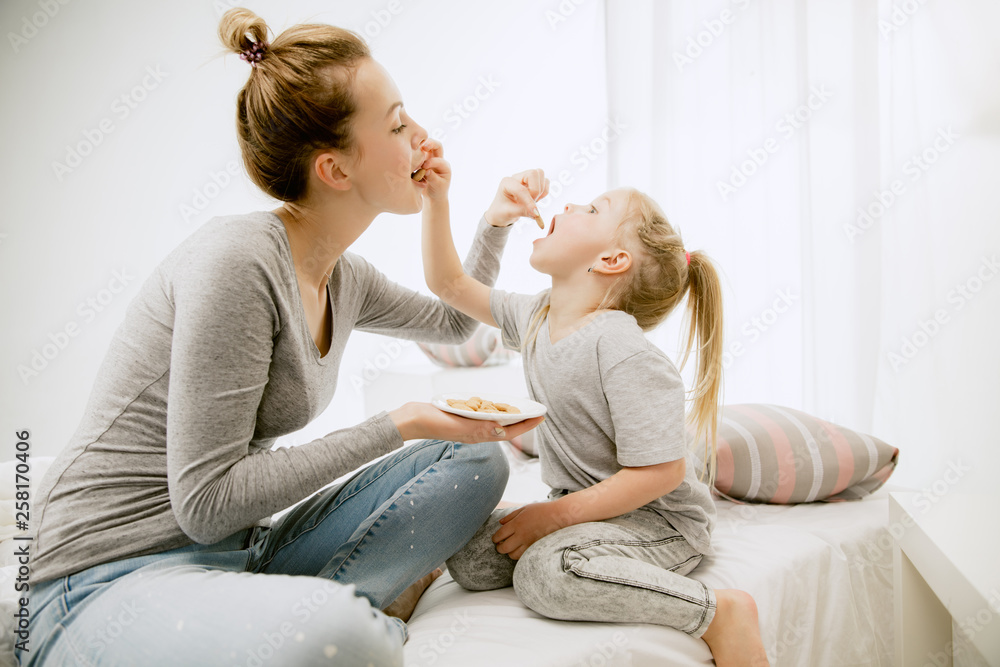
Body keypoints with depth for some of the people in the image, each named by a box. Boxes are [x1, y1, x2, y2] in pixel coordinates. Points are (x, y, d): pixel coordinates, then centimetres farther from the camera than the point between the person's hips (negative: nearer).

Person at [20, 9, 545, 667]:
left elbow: (453, 322, 27)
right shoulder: (237, 261, -21)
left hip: (242, 552, 9)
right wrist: (396, 427, -19)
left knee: (475, 460, -2)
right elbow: (206, 502, -21)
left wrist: (496, 223, 17)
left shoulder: (345, 277, 5)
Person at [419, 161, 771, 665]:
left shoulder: (621, 349, -25)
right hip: (585, 504, 7)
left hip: (658, 518, -7)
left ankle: (718, 612, -18)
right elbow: (449, 284, 12)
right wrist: (437, 199, 2)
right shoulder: (535, 316, 0)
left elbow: (660, 472, -26)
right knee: (469, 556, -7)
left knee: (545, 573, -32)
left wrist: (554, 515, -22)